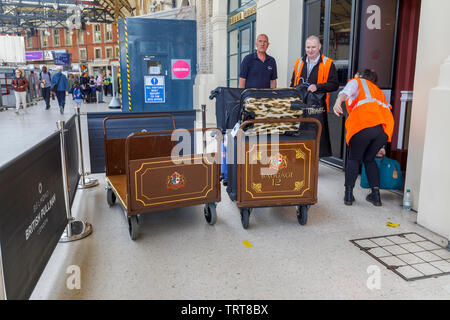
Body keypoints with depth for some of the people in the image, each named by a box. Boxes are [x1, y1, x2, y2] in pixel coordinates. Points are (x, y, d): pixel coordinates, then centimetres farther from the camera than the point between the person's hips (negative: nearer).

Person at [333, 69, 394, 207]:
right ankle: (376, 194, 14)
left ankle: (348, 194, 4)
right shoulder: (379, 91, 39)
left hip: (364, 125, -5)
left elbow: (347, 91, -2)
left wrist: (338, 101, -25)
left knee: (354, 159, 11)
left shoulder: (356, 82, 23)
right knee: (369, 159, 21)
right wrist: (380, 146, 39)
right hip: (384, 128, 5)